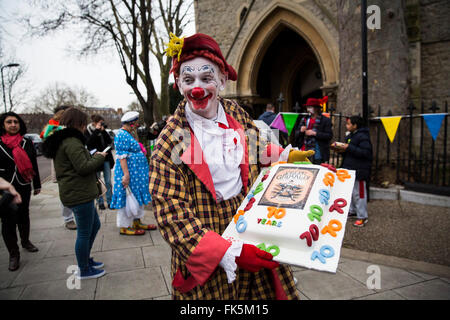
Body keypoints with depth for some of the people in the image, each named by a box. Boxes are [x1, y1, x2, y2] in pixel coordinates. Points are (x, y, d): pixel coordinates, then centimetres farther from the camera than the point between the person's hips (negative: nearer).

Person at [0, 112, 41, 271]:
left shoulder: (27, 143, 3)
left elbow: (34, 165, 8)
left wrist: (37, 185, 10)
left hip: (24, 187, 3)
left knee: (23, 216, 17)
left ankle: (25, 241, 38)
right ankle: (13, 254, 11)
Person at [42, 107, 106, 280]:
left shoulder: (63, 140, 15)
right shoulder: (72, 142, -19)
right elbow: (83, 167, -23)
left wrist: (94, 156, 10)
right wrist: (100, 157, -8)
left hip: (78, 193, 11)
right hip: (79, 194, -11)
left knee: (95, 225, 23)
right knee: (84, 233, 3)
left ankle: (86, 259, 37)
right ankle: (83, 270, 19)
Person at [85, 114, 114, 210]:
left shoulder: (103, 131, 7)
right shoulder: (88, 131, -4)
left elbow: (109, 141, -2)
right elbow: (88, 142, -21)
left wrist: (103, 131, -11)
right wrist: (97, 130, -19)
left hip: (106, 158, 4)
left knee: (108, 181, 5)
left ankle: (110, 201, 13)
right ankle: (100, 202, 16)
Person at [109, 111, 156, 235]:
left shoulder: (129, 134, 15)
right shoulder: (121, 135, -16)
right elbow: (121, 156, -22)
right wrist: (126, 174, -26)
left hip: (137, 172, 11)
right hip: (129, 171, -11)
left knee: (137, 197, 15)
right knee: (127, 198, -2)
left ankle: (137, 222, 27)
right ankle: (124, 227, 9)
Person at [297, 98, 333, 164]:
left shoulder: (325, 120, 0)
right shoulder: (305, 119, 14)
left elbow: (329, 136, -9)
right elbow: (297, 136, 17)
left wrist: (315, 133, -16)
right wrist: (301, 131, -6)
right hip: (304, 153, 4)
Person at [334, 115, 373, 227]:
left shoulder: (363, 137, -15)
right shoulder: (350, 136, 14)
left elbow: (365, 152, -24)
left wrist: (349, 148, -24)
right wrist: (341, 149, 4)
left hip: (359, 171, -10)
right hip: (349, 169, 10)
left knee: (358, 193, -5)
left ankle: (362, 216, 4)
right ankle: (352, 210, 32)